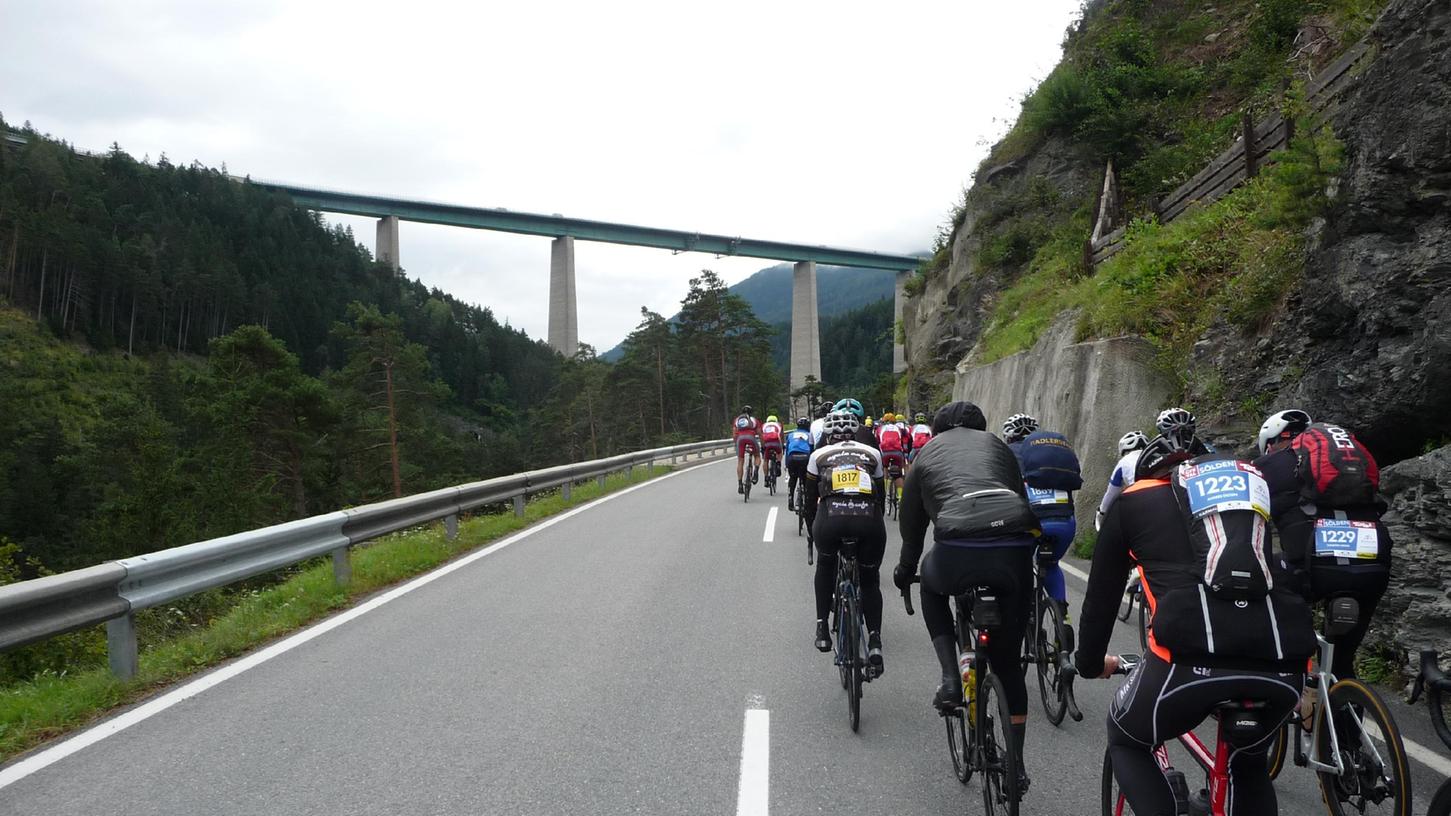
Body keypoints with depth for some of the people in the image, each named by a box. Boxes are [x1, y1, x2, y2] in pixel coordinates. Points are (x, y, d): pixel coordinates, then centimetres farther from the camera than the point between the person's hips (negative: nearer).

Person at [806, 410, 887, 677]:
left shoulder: (819, 455, 24)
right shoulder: (872, 454, 27)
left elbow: (810, 500, 28)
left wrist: (813, 532, 43)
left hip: (831, 517, -1)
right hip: (869, 519, 1)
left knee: (825, 565, 31)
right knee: (870, 580, 22)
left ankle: (822, 628, 22)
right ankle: (875, 642, 3)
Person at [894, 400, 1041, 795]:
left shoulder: (926, 453, 25)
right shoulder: (997, 444, 28)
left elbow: (912, 525, 29)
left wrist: (904, 572, 45)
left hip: (958, 550, -2)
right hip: (1015, 551, 2)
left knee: (932, 585, 36)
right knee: (1008, 661, 22)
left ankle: (950, 679, 19)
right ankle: (1016, 763, 26)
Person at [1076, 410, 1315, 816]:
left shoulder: (1133, 501, 22)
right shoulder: (1251, 482, 30)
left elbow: (1102, 594, 28)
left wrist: (1090, 662, 46)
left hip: (1194, 654, -4)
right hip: (1283, 660, 4)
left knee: (1126, 742, 27)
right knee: (1249, 762, 34)